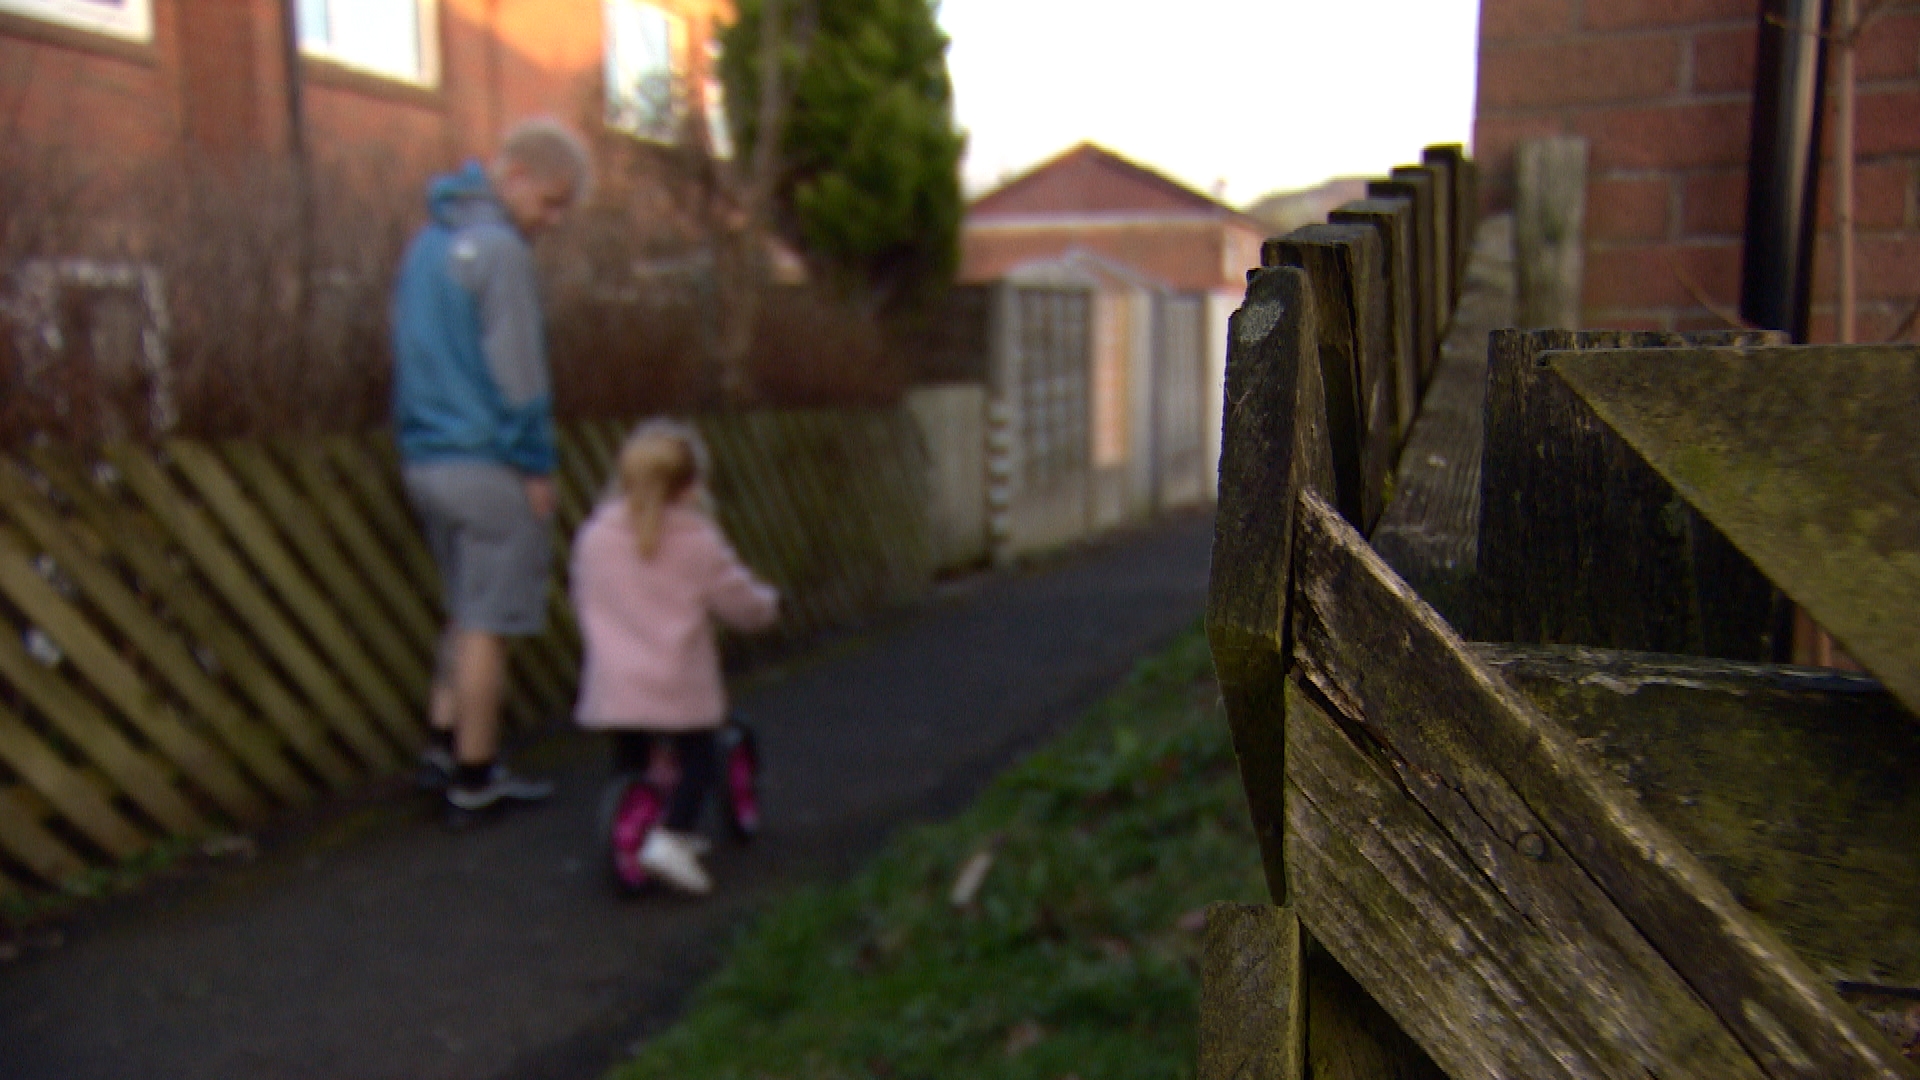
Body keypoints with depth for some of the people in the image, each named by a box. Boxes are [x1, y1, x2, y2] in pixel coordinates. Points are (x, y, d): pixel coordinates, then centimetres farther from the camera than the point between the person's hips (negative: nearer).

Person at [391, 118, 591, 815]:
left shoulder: (430, 239, 16)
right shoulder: (500, 248, -14)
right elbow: (516, 373, -16)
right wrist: (537, 467, -10)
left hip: (426, 460, 9)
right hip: (487, 464, -9)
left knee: (468, 610, 19)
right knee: (488, 621, 0)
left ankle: (444, 744, 22)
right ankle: (475, 775, 9)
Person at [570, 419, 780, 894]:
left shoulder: (594, 535, 4)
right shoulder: (698, 541, -7)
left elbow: (584, 601, 15)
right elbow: (742, 605, -2)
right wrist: (767, 602, 20)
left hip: (613, 688, 4)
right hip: (679, 690, -4)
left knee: (630, 763, 21)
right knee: (697, 762, 11)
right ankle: (671, 837, -5)